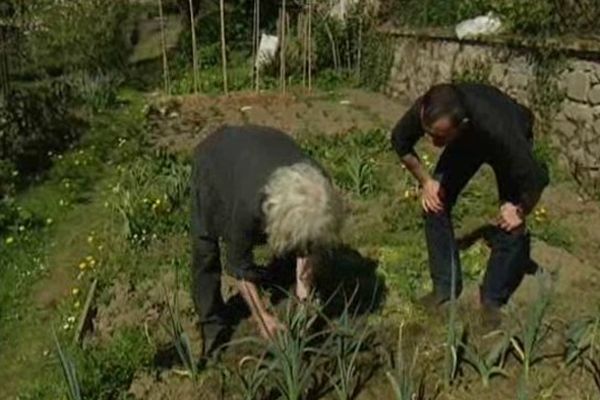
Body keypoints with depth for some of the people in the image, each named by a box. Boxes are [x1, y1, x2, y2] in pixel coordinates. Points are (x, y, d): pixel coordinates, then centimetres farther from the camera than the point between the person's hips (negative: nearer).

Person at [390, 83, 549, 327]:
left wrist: (521, 210, -18)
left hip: (512, 140, -3)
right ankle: (445, 286, 8)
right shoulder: (423, 111, -36)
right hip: (466, 140, 4)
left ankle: (492, 299, 8)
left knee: (510, 223, -12)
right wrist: (425, 181, -11)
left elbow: (537, 178, -34)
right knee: (435, 203, -8)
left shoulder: (498, 129, -47)